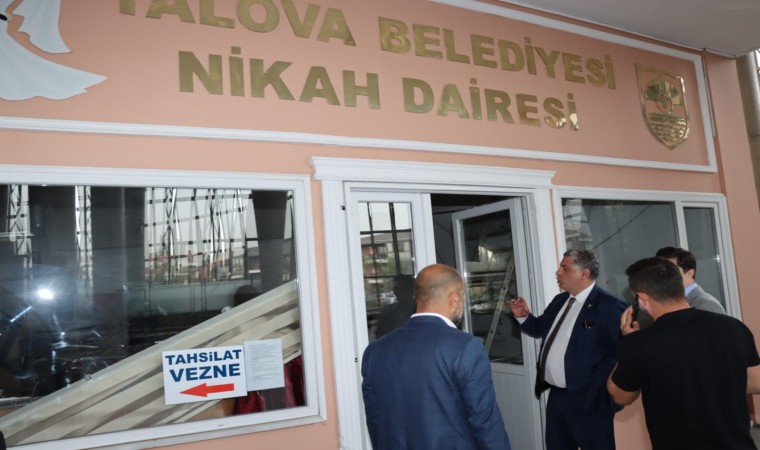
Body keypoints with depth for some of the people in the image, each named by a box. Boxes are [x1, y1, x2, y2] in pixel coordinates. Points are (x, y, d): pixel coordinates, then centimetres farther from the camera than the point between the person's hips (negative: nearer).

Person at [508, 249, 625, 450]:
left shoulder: (609, 306, -16)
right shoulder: (559, 301, 11)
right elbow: (540, 328, 24)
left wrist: (597, 386, -25)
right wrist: (523, 316, 5)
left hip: (588, 399, -8)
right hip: (556, 395, 8)